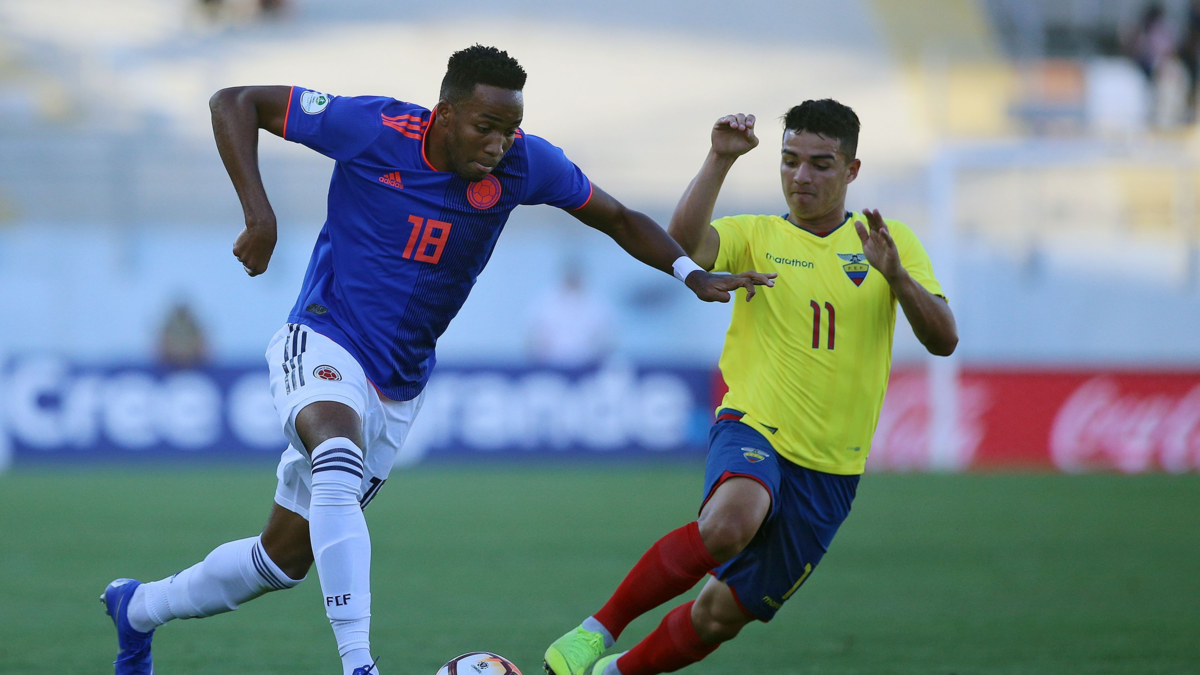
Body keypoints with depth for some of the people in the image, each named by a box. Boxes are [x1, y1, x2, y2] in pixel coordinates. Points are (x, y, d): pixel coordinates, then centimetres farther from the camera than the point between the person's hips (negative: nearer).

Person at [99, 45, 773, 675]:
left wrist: (693, 274, -11)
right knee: (340, 467, -38)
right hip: (324, 346, -5)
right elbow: (236, 103, -9)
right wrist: (260, 217, -20)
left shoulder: (524, 164, -9)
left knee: (285, 555, 10)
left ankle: (140, 607, 35)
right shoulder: (373, 128, -17)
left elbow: (618, 219, 5)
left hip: (399, 386, 5)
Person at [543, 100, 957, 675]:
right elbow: (683, 241, -18)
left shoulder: (890, 242, 7)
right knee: (728, 523, -37)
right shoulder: (756, 237, 4)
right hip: (753, 429, -2)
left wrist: (896, 276, -21)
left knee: (723, 613, 4)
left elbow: (943, 340, -4)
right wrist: (720, 159, -28)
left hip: (829, 470, 2)